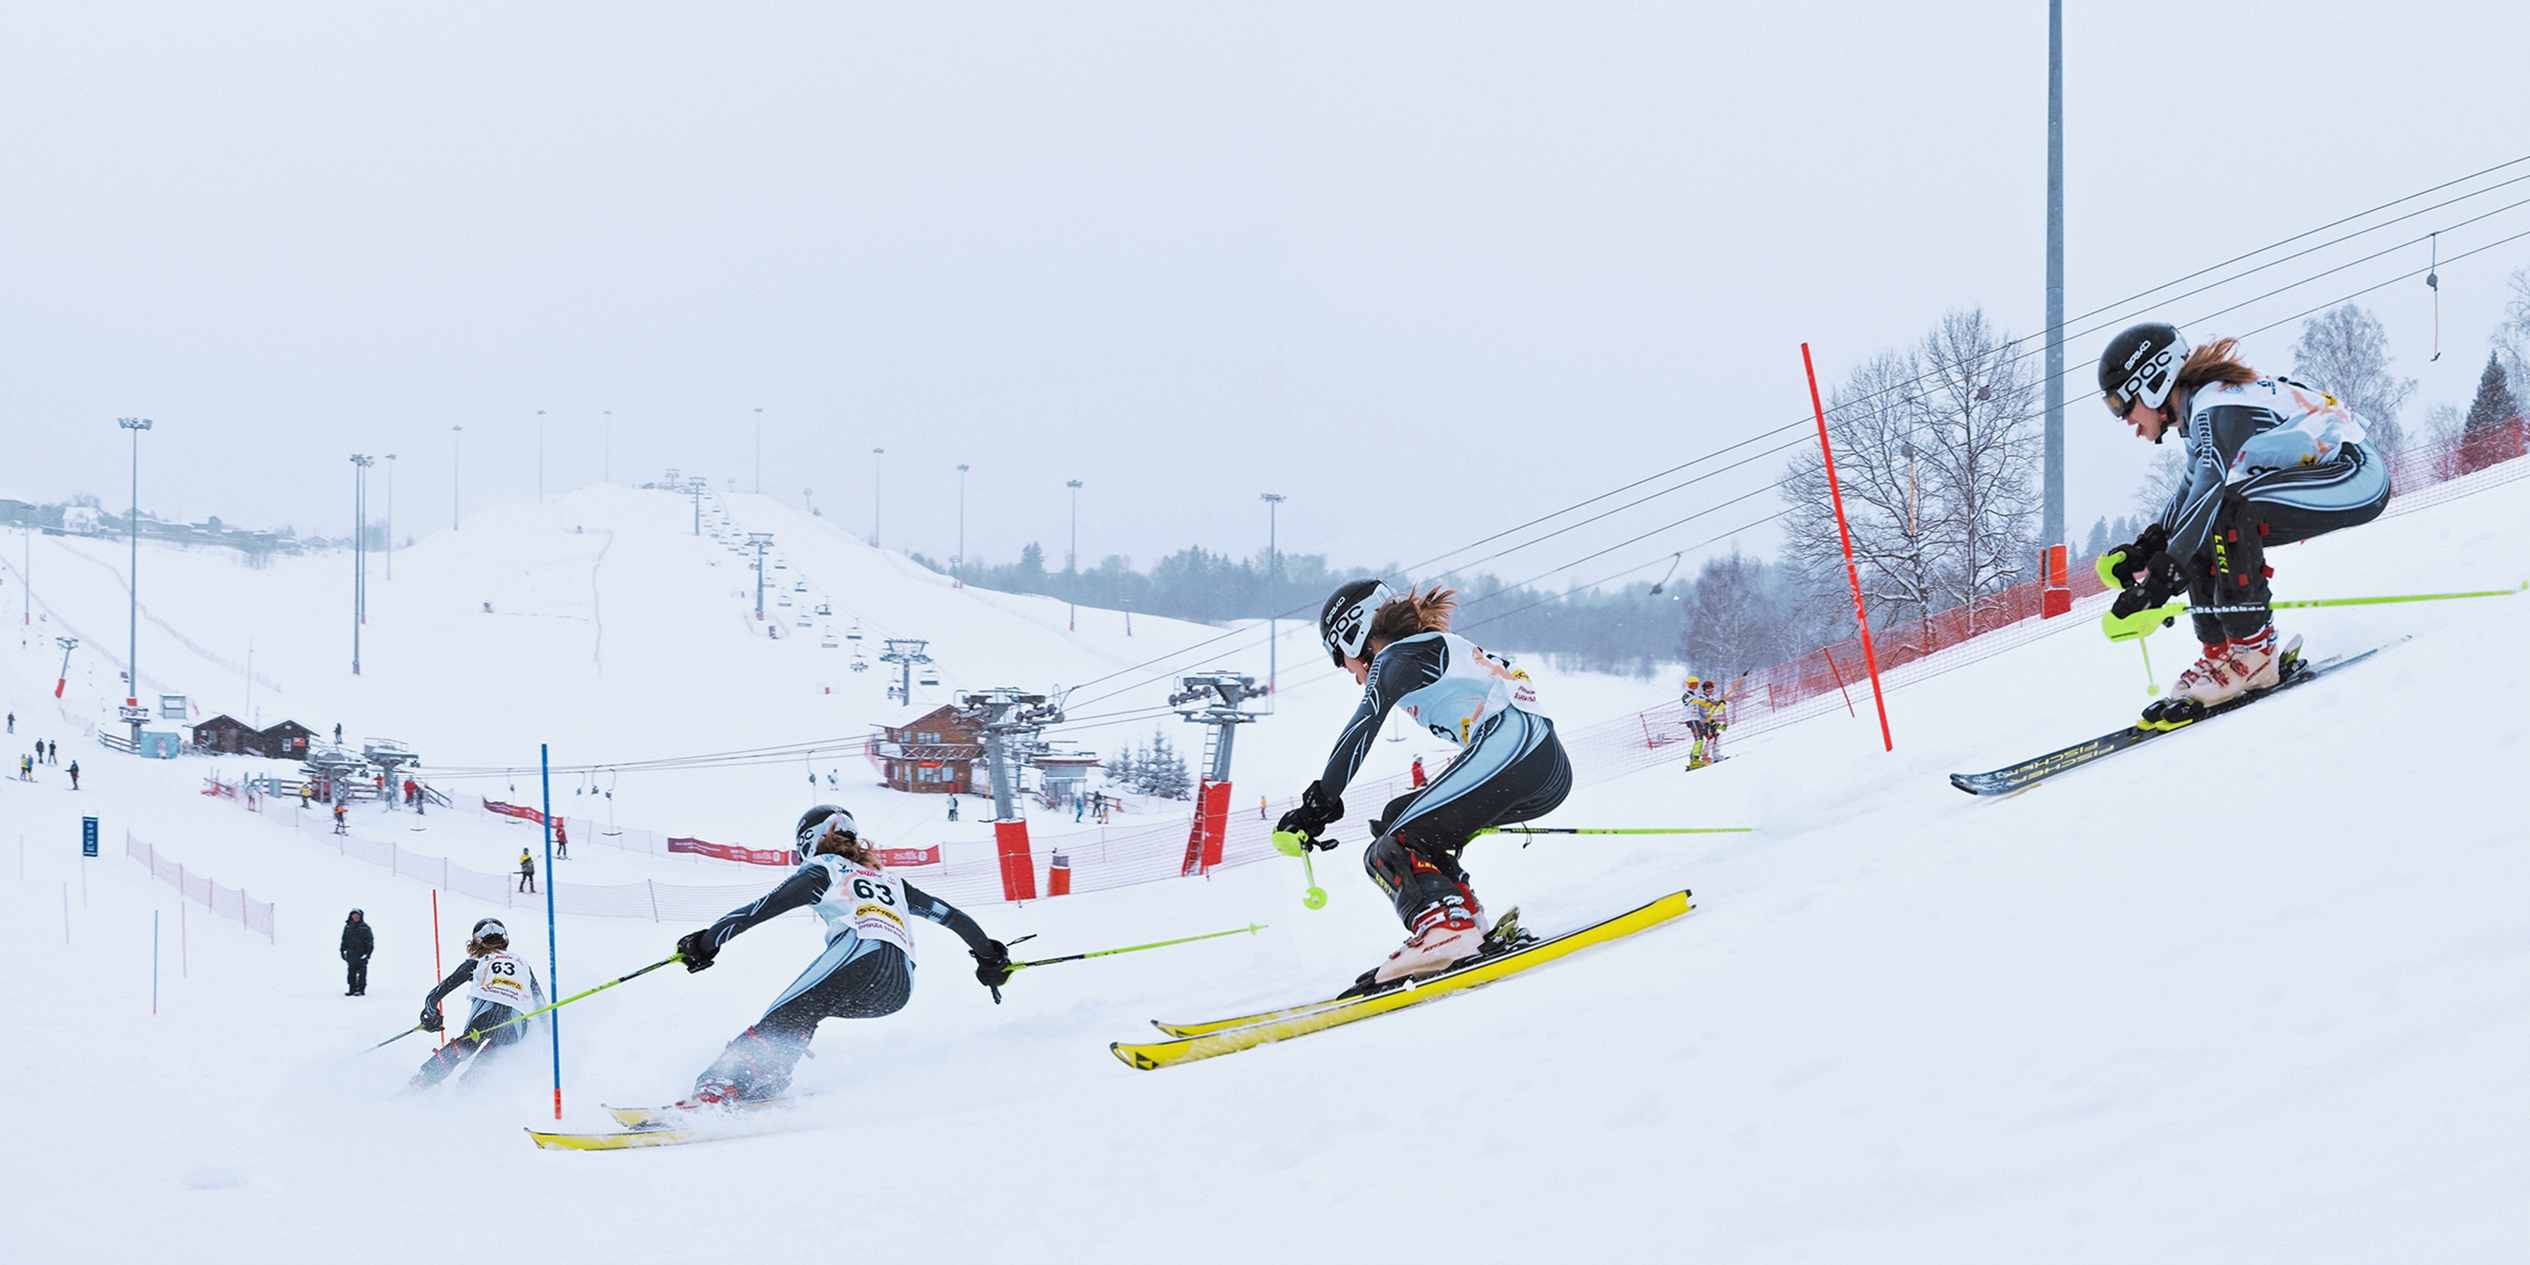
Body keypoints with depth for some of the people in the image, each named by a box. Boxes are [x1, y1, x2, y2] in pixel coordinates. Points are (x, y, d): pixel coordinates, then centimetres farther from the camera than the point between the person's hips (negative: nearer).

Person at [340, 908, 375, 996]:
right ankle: (352, 989, 9)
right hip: (351, 953, 3)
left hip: (362, 954, -3)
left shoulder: (365, 927, -1)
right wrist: (342, 950, 11)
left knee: (362, 972, -5)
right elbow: (344, 940, 17)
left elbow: (370, 940, 0)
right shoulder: (348, 927, 10)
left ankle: (361, 989, -2)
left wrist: (368, 952, -7)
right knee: (351, 972, 4)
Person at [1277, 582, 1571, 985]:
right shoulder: (1449, 647, 32)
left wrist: (1318, 804, -9)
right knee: (1397, 817, 19)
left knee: (1390, 852, -11)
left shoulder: (1396, 657, 6)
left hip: (1508, 751, -9)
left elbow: (1362, 729, -6)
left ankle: (1445, 927, -37)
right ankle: (1470, 925, 3)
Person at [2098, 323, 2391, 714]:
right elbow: (2192, 490, 22)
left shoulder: (2215, 407, -17)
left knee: (2225, 510, -29)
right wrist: (2141, 550, 11)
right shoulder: (2202, 408, 12)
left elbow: (2209, 490, -28)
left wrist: (2161, 576, -33)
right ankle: (2221, 650, 5)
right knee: (2198, 535, 7)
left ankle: (2252, 650, -24)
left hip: (2359, 480, -11)